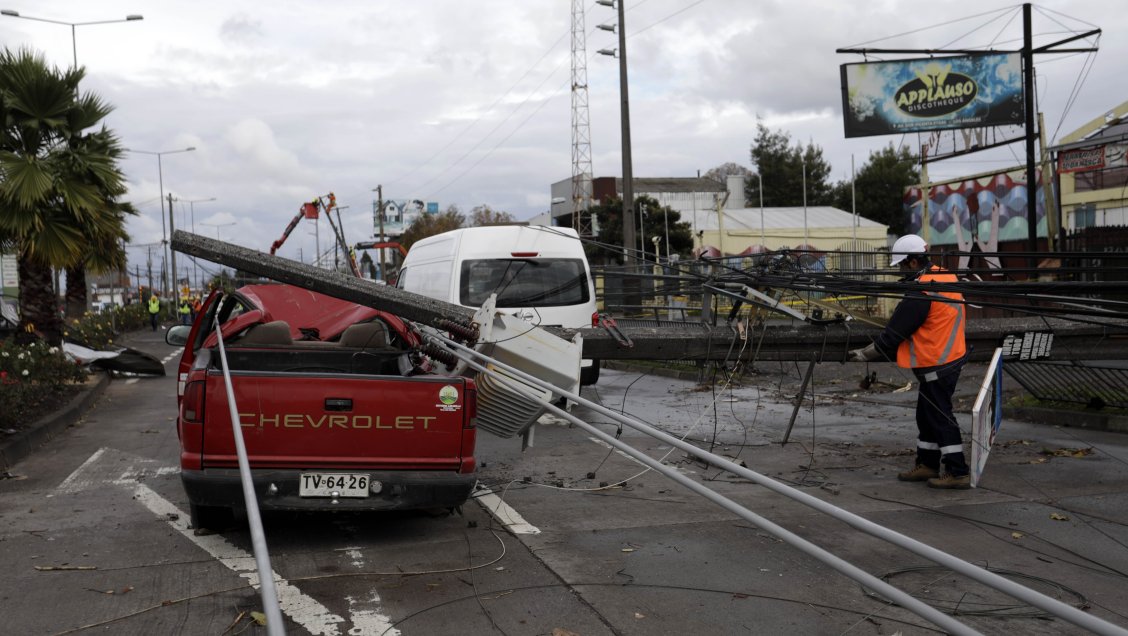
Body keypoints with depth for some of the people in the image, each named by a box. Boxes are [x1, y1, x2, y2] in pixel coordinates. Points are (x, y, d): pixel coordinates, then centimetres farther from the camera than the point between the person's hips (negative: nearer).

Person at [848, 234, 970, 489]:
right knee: (927, 414, 18)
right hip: (950, 357, 10)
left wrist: (866, 354, -7)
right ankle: (927, 464, 27)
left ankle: (958, 472, 5)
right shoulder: (946, 276, 7)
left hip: (936, 364, -10)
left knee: (940, 417, -1)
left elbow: (895, 331, -17)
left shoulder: (921, 292, -23)